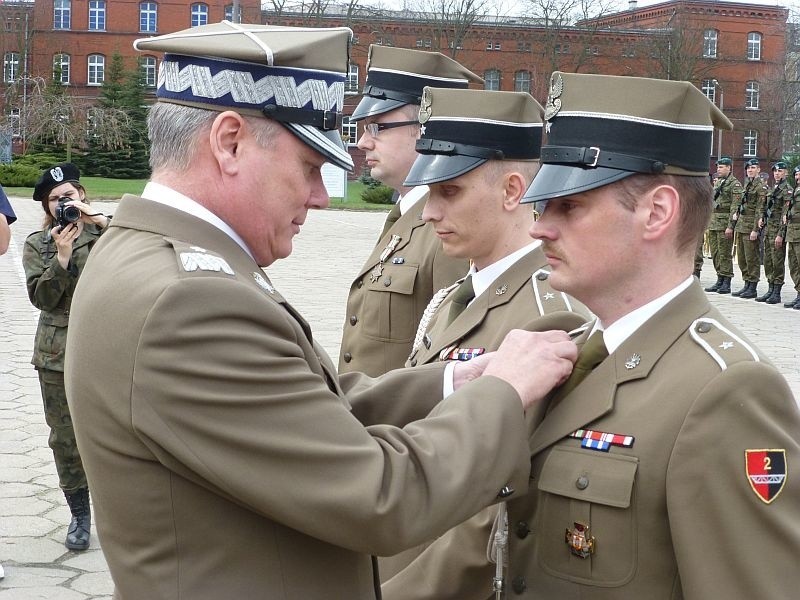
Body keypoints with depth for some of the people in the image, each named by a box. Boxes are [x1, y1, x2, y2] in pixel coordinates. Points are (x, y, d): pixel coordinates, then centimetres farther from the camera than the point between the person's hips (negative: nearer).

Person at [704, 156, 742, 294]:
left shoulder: (735, 184, -7)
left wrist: (730, 226, -20)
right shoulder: (718, 183, 18)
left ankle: (726, 283, 0)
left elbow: (735, 207, -14)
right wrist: (709, 222, 16)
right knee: (715, 253, 10)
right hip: (713, 222, 8)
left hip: (725, 222, -8)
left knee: (725, 254, -5)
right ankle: (720, 281, 17)